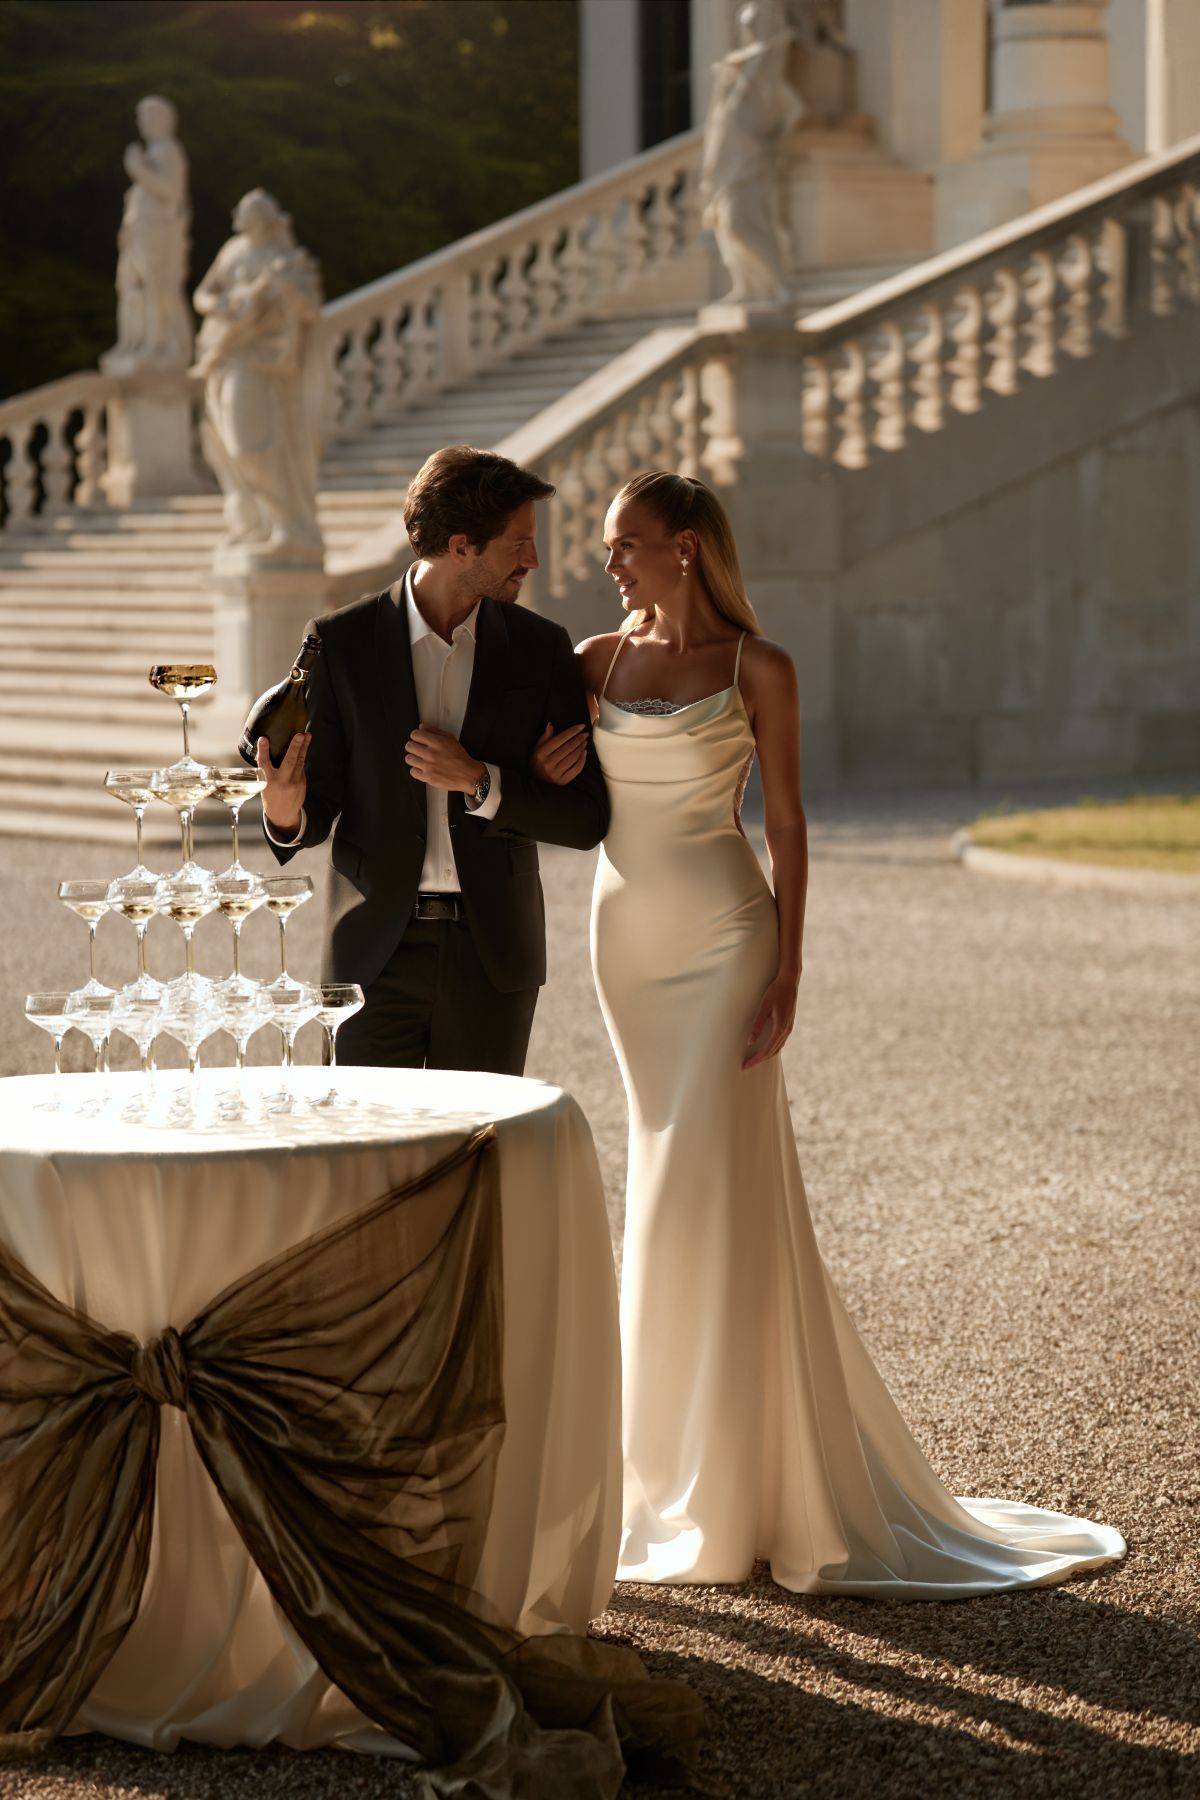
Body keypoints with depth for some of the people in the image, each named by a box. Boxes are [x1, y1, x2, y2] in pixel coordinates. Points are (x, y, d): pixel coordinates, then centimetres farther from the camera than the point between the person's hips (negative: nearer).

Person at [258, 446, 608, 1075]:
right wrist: (286, 815, -22)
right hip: (378, 952, -1)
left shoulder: (540, 648, 3)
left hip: (493, 951, 1)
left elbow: (585, 820, 1)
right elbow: (320, 808, 2)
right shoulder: (341, 643, -2)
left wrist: (478, 782, -14)